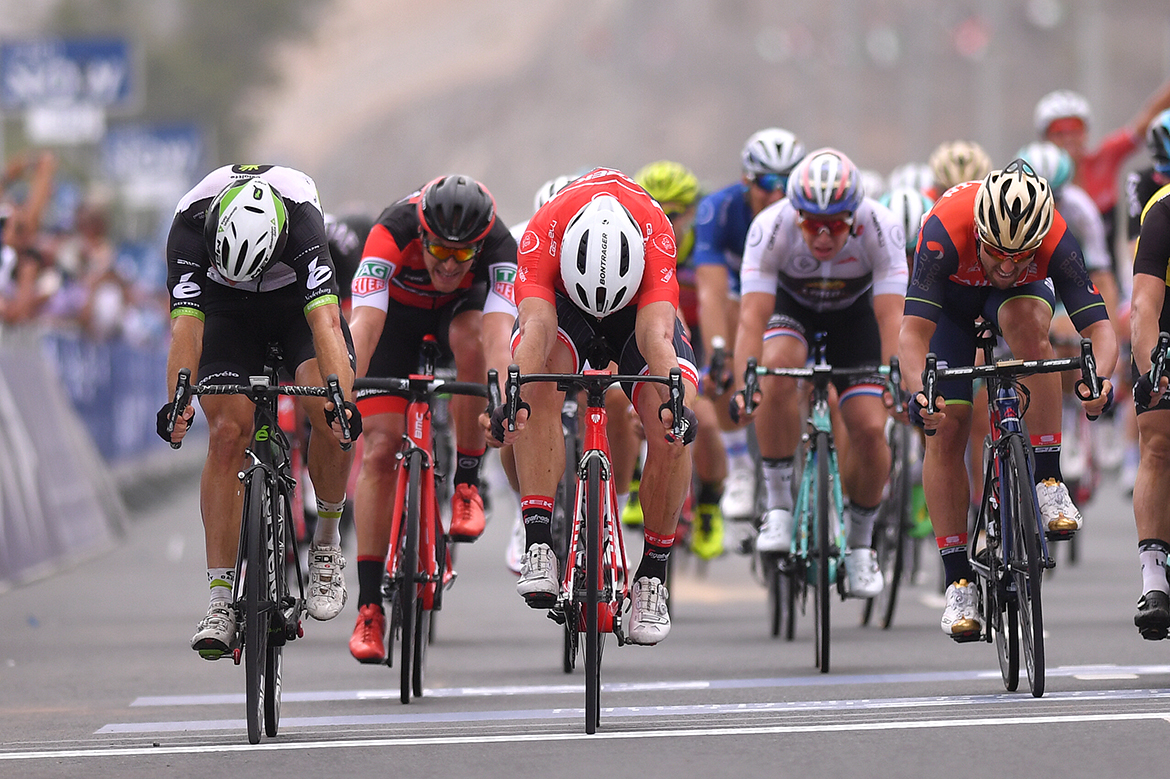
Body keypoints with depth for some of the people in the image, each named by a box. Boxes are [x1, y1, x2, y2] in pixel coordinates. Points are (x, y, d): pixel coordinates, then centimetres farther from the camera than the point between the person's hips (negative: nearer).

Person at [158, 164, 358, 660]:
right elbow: (186, 321, -40)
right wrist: (177, 400, -55)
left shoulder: (302, 217, -39)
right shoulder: (191, 223, -35)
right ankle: (221, 601, -14)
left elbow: (325, 321, -47)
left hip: (298, 299, -1)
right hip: (229, 309, 1)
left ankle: (326, 541, 2)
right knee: (228, 433, -15)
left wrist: (342, 399, -60)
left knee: (328, 415, -24)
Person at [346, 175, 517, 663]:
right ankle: (369, 606, -7)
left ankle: (466, 485, -17)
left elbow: (497, 333, -48)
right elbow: (364, 325, -47)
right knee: (380, 449, -12)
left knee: (469, 339, -36)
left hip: (460, 305, 1)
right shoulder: (393, 234, -38)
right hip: (397, 307, -1)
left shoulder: (497, 246, -36)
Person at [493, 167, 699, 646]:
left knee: (672, 431, -22)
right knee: (538, 387, -33)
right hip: (561, 300, 0)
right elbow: (536, 327, -47)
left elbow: (656, 336, -46)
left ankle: (652, 576, -5)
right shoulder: (544, 233, -38)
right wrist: (512, 399, -64)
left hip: (639, 306, 0)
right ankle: (539, 547, -33)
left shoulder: (655, 235, -38)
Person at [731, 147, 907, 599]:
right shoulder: (771, 227, -34)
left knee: (870, 429, -15)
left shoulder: (880, 227, -33)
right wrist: (742, 387, -52)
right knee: (778, 370, -34)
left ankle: (860, 541, 10)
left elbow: (891, 316, -38)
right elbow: (753, 316, -39)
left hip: (855, 312, 0)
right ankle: (779, 506, -19)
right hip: (790, 305, 0)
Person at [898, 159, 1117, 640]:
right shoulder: (945, 231, -41)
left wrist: (1100, 378, -61)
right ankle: (958, 581, -4)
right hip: (951, 296, 0)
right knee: (946, 430, -11)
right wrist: (918, 392, -64)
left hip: (1021, 294, 0)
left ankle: (1049, 483, -26)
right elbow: (913, 331, -46)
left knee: (1029, 326, -35)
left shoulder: (1055, 242, -37)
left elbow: (1099, 328, -40)